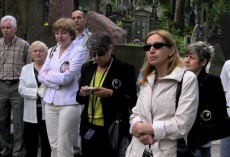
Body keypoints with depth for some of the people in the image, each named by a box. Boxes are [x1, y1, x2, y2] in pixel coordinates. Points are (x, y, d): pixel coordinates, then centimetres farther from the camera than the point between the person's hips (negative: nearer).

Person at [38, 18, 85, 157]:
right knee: (54, 146, 12)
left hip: (68, 103, -6)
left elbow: (66, 77, -15)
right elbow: (41, 76, 5)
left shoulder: (78, 51, -6)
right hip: (50, 102, 6)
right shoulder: (52, 51, 12)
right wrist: (58, 78, -9)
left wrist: (50, 74, -1)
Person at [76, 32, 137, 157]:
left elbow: (131, 101, -8)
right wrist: (81, 94, -8)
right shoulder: (87, 67, 8)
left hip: (112, 130, -4)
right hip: (89, 128, 5)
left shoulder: (125, 69, -6)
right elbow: (80, 99, 14)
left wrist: (111, 93, -23)